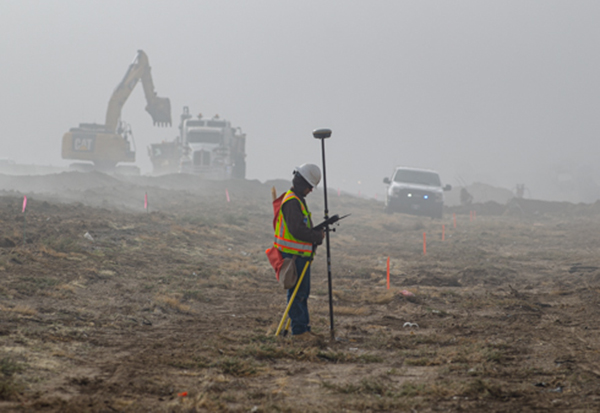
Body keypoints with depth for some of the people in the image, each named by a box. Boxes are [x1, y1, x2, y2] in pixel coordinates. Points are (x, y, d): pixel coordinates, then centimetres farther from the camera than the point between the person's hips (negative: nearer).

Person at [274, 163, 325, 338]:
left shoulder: (298, 200, 17)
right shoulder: (292, 202, -17)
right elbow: (297, 230, -23)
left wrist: (317, 234, 9)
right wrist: (318, 236, -11)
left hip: (300, 255, 11)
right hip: (294, 255, -11)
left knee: (302, 292, 14)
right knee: (297, 292, -6)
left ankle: (304, 327, 20)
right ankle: (299, 329, -3)